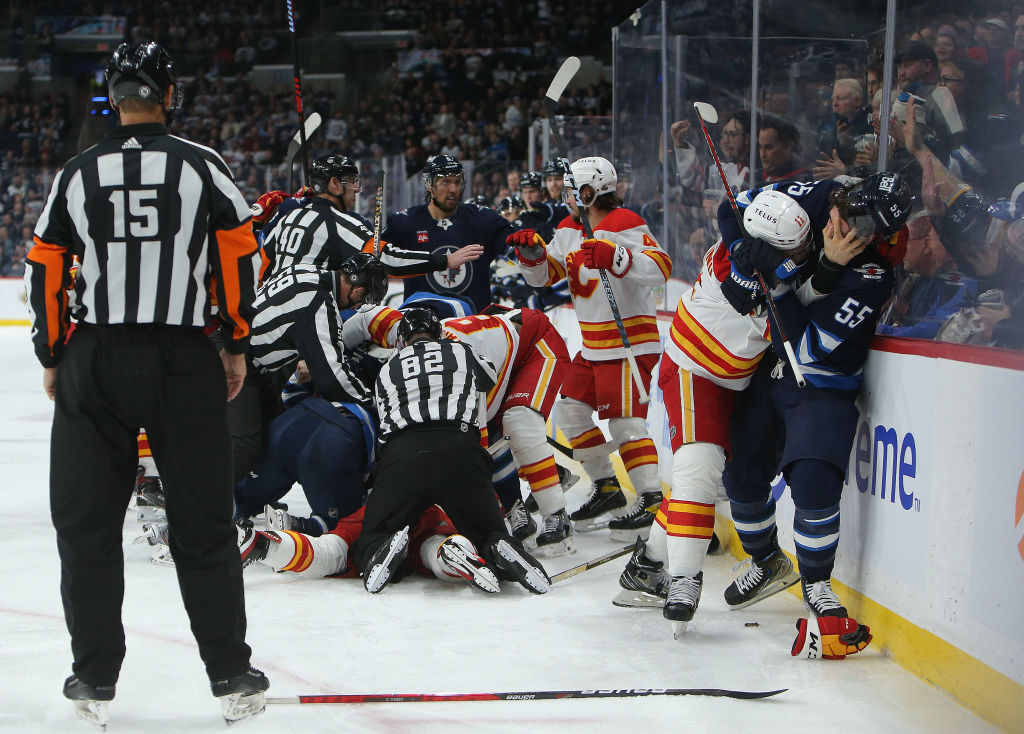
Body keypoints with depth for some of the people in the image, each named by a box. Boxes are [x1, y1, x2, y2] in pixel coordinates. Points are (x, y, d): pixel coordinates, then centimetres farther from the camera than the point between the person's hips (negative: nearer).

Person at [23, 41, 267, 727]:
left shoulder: (77, 174, 3)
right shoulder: (202, 165, -2)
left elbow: (45, 272, 5)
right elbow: (240, 256, -3)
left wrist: (52, 359, 15)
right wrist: (237, 344, 7)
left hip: (92, 363, 1)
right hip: (183, 362, -1)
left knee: (89, 523, 9)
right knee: (203, 523, 6)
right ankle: (231, 675, 8)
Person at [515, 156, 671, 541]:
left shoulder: (624, 226, -17)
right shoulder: (571, 229, 11)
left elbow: (661, 267, -29)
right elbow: (545, 275, 11)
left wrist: (614, 256, -41)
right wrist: (533, 252, -10)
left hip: (630, 341, -10)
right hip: (593, 345, 10)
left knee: (623, 419, -12)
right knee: (572, 411, 12)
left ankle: (653, 499, -6)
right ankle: (607, 486, 24)